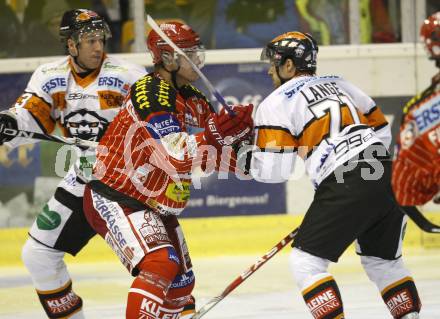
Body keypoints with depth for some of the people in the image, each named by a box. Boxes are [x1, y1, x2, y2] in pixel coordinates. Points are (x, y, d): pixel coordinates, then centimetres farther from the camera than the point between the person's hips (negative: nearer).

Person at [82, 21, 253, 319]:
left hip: (157, 206, 10)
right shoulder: (152, 94, -21)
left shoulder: (192, 99, 8)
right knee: (160, 264, -28)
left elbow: (211, 155, 8)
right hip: (115, 201, -10)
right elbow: (178, 157, -31)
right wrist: (219, 130, -34)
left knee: (181, 283, 15)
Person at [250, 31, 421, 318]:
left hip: (345, 187, -7)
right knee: (384, 259, 22)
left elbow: (274, 170, -3)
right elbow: (382, 130, 24)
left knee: (306, 261, 2)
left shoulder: (277, 103, 3)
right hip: (386, 175, 7)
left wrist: (248, 159, 17)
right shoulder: (339, 85, 23)